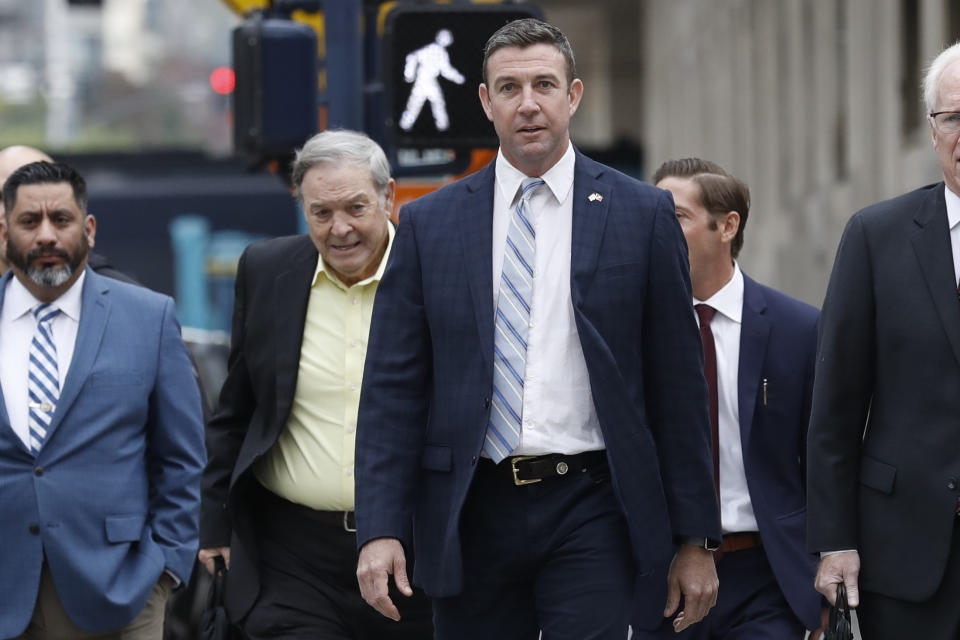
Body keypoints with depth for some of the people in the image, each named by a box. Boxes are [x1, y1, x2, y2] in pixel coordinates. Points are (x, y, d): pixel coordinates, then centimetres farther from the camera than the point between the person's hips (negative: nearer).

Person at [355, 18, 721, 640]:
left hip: (589, 512, -2)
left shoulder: (643, 214, 4)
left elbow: (679, 385, 4)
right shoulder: (428, 224, 7)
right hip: (472, 514, 2)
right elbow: (393, 388, 5)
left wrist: (695, 539, 2)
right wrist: (382, 529, -6)